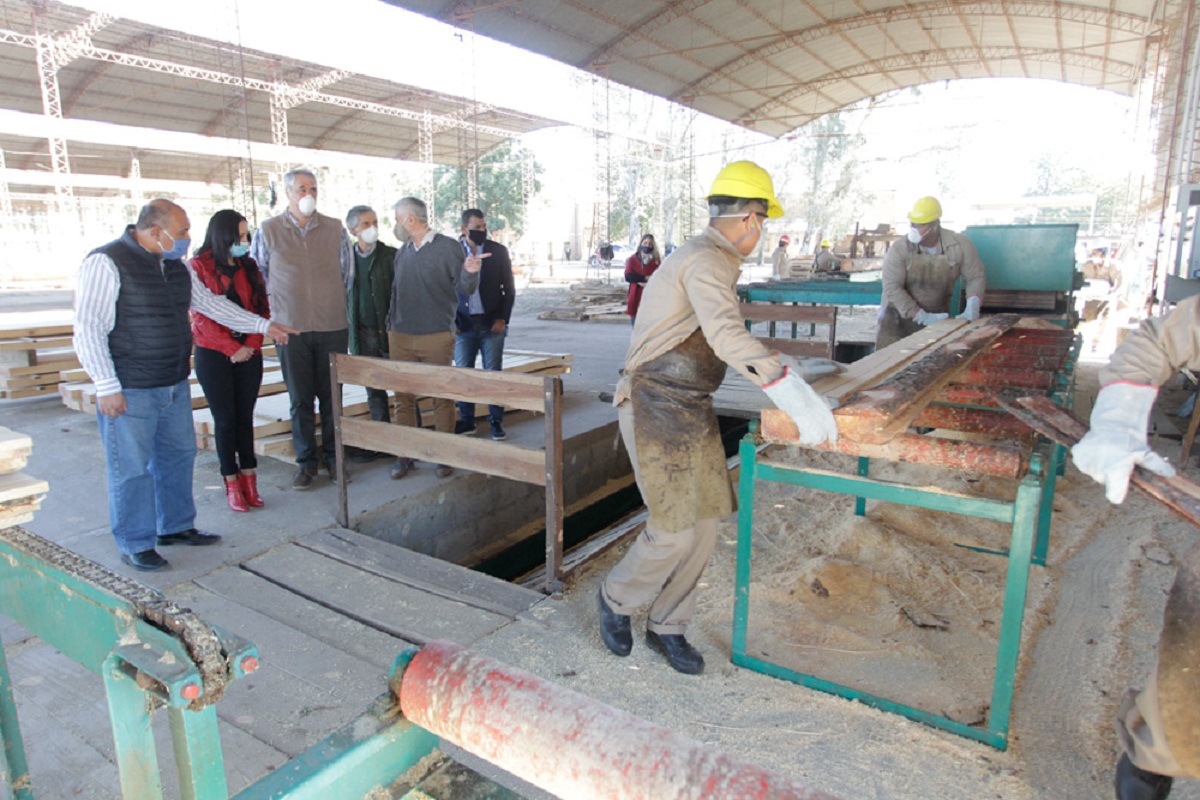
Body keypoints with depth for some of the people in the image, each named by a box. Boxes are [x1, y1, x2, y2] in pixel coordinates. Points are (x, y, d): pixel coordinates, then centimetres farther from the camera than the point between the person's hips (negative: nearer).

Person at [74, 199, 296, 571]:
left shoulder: (176, 266, 9)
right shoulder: (106, 263, -14)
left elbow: (211, 303, 19)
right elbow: (88, 329, -16)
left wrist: (264, 325, 18)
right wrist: (107, 386, -19)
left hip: (175, 386, 8)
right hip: (129, 391, -8)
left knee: (178, 456, 17)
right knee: (132, 468, 3)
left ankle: (175, 526, 34)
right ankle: (135, 544, 18)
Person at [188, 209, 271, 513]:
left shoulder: (248, 266, 9)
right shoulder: (199, 267, -5)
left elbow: (263, 308, 7)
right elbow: (202, 316, -9)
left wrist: (252, 344, -7)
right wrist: (231, 349, -13)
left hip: (248, 353, 4)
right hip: (213, 354, -3)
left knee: (245, 416, 7)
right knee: (225, 419, 2)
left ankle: (249, 479, 13)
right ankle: (232, 484, 10)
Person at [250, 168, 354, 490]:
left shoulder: (336, 229, 5)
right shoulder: (268, 230, 3)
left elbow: (347, 274, 14)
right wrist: (286, 301, 11)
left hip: (333, 327, 1)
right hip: (291, 329, 0)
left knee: (331, 396, 7)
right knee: (300, 399, 5)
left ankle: (332, 455, 21)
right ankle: (306, 461, 16)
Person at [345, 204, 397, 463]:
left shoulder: (391, 255, -2)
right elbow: (343, 295, 13)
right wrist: (349, 329, 5)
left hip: (389, 332, -4)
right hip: (363, 334, 4)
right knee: (374, 393, 10)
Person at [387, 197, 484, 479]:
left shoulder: (448, 247, -3)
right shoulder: (402, 252, 14)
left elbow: (465, 289, -7)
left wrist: (470, 272, -28)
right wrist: (391, 322, 12)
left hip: (437, 337, -5)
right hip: (400, 337, 5)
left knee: (442, 398, 3)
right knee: (403, 398, 7)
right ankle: (404, 455, 16)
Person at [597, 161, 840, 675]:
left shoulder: (710, 259, 17)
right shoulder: (707, 260, -16)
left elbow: (727, 343, 26)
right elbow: (727, 336, -35)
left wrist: (792, 368, 25)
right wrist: (793, 394, -41)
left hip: (692, 410, 10)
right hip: (656, 407, -10)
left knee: (705, 522, 9)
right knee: (674, 530, -6)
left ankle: (666, 627, 25)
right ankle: (616, 600, 22)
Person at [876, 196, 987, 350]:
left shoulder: (960, 245, -8)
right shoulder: (899, 250, -16)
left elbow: (976, 277, 3)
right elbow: (892, 287, -21)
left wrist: (973, 305, -16)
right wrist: (923, 317, -24)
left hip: (937, 319, 3)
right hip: (899, 319, -2)